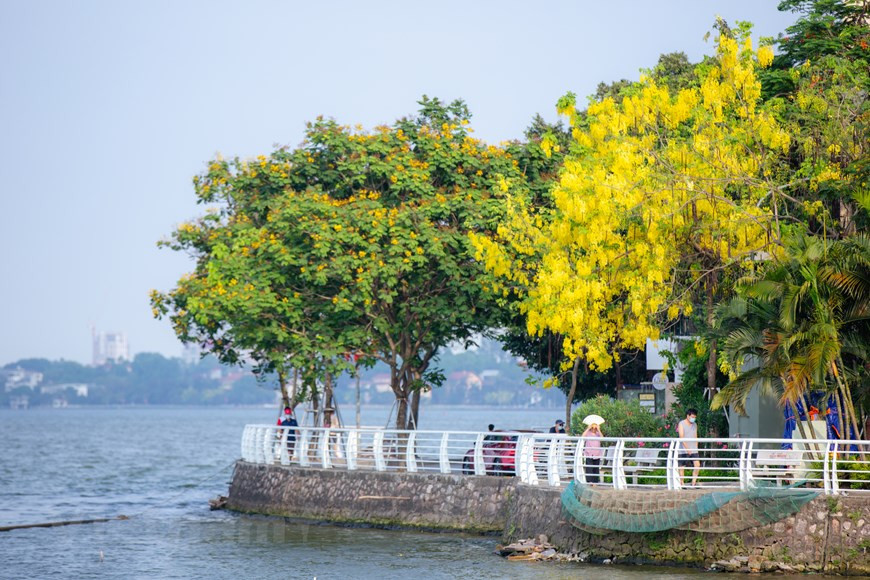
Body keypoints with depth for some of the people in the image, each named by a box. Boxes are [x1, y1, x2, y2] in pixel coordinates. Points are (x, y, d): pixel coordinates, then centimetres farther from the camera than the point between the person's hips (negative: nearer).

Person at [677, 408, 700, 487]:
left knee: (697, 465, -11)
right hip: (683, 450, -5)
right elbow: (681, 437, -14)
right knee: (682, 467, -1)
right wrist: (687, 448, -24)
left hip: (693, 450, 5)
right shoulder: (681, 424, -4)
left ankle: (694, 482, -6)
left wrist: (696, 448, 10)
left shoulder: (695, 425, 14)